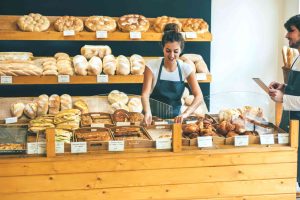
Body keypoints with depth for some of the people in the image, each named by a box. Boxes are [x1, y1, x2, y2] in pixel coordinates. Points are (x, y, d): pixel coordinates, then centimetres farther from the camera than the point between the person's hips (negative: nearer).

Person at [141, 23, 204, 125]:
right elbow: (145, 94, -16)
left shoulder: (186, 69, -4)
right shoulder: (152, 66, -8)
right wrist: (147, 112, -36)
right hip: (153, 118, -1)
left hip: (174, 118, 1)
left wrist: (185, 113, -28)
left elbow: (199, 96, -11)